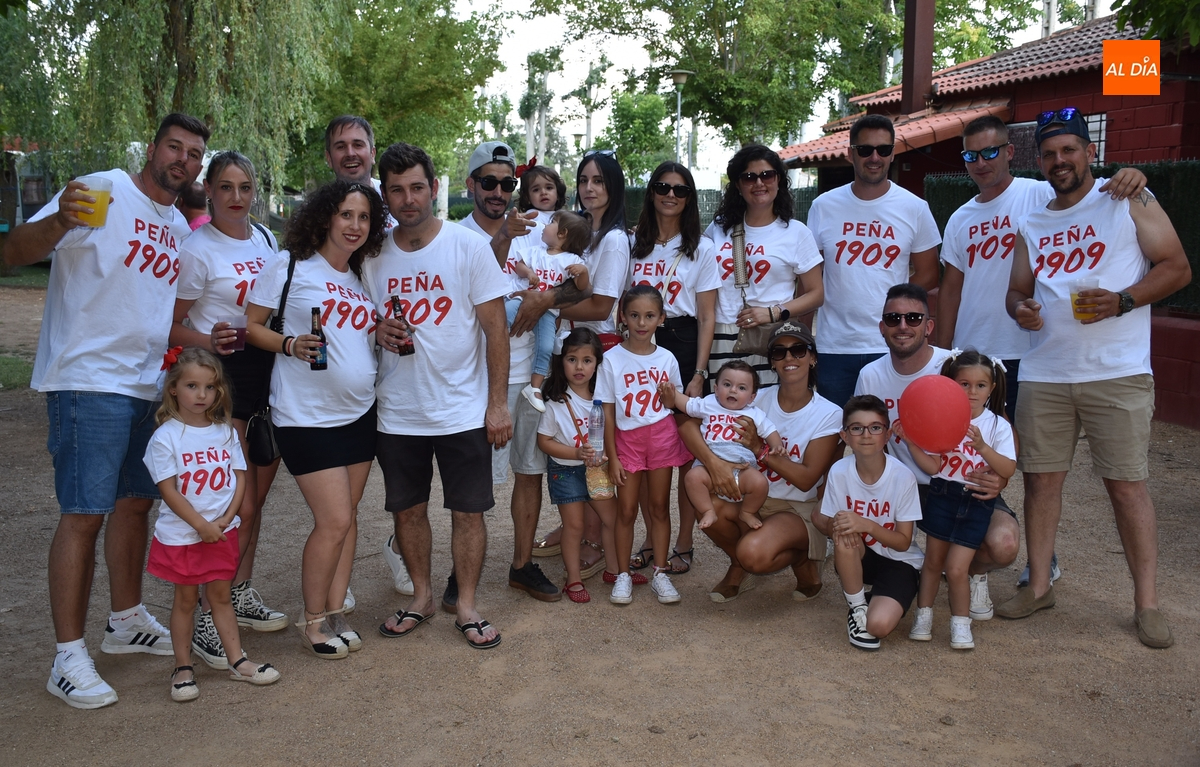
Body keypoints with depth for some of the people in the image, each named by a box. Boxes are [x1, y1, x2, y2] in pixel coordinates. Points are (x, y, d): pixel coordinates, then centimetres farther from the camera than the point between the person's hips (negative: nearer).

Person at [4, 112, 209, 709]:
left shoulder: (180, 229, 14)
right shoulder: (103, 194, -9)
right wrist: (58, 221, -37)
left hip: (149, 387, 8)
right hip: (89, 383, -8)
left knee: (135, 502, 15)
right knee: (84, 514, -5)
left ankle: (127, 621, 31)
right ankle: (69, 658, 4)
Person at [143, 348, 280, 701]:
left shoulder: (225, 432, 2)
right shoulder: (165, 437, -12)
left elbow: (239, 477, 2)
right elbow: (168, 490, -15)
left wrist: (226, 519, -11)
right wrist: (202, 525, -17)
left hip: (222, 532, 4)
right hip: (181, 535, -3)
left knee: (221, 595, 13)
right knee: (185, 600, 7)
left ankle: (238, 661, 19)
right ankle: (182, 668, 19)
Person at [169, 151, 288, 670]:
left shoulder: (264, 237, 10)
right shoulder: (197, 249, -10)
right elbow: (172, 326, -9)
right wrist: (208, 341, -26)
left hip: (270, 375, 7)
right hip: (226, 379, -7)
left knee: (256, 497, 14)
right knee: (239, 506, -8)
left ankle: (241, 596, 29)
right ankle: (205, 619, 5)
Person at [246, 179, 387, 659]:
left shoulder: (362, 277, 13)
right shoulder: (291, 266, -5)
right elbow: (251, 325, -5)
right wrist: (290, 345, -21)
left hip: (359, 411, 6)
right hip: (306, 416, -6)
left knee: (346, 516, 9)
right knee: (334, 520, -8)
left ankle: (335, 612, 21)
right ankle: (313, 621, 11)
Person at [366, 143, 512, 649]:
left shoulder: (469, 246, -5)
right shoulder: (374, 254, 3)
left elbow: (495, 329, -5)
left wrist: (498, 403, -9)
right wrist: (377, 330, -9)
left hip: (463, 411, -3)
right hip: (397, 412, 3)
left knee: (468, 510, 5)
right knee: (407, 509, 13)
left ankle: (466, 606, 21)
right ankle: (421, 597, 32)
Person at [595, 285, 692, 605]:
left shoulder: (666, 359, 0)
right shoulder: (613, 359, -7)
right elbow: (607, 412, -5)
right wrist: (612, 457, -7)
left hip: (662, 435, 2)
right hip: (627, 438, -1)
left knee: (659, 507, 9)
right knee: (627, 510, 4)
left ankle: (660, 573, 19)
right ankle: (623, 575, 17)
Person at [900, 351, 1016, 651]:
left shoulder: (997, 425, -4)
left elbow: (1008, 470, -13)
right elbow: (932, 466, -8)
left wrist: (982, 447, -26)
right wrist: (911, 442, -20)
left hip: (976, 504, -2)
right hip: (942, 496, 2)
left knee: (956, 568, -7)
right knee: (933, 561, 12)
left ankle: (961, 623, 14)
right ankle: (923, 615, 29)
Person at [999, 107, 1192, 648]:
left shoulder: (1128, 201, 3)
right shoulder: (1032, 225, 16)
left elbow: (1177, 268, -1)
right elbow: (1018, 290, 18)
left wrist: (1122, 300, -17)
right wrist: (1019, 308, -7)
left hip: (1117, 373, -4)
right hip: (1043, 374, 4)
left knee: (1127, 483, -1)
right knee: (1040, 477, 6)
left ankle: (1146, 603, 9)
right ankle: (1039, 584, 19)